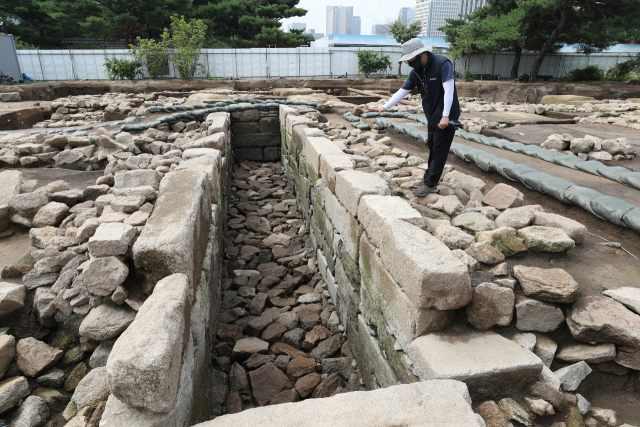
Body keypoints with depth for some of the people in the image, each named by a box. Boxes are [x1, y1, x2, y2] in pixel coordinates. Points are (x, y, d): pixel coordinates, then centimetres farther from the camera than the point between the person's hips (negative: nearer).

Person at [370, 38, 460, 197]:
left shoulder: (442, 64, -19)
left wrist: (445, 116, -30)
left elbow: (448, 89, -25)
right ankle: (428, 179, 23)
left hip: (446, 115, -7)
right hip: (432, 115, 8)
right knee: (432, 146, 13)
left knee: (439, 149, -3)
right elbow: (402, 91, 4)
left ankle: (430, 184, 1)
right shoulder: (416, 72, 2)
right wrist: (384, 107, -5)